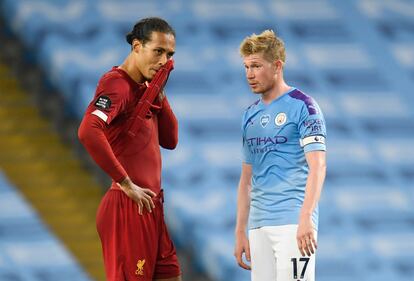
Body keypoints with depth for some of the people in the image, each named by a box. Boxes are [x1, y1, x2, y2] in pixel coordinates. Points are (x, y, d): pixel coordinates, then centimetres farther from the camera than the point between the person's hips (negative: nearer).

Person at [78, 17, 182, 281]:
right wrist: (126, 183, -23)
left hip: (150, 207, 10)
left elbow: (170, 140, 18)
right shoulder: (116, 84, -13)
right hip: (129, 209, -10)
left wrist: (159, 93, 7)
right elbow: (88, 132, -30)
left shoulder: (143, 88, 16)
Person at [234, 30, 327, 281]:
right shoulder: (251, 115, 17)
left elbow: (317, 166, -13)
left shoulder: (302, 106, -3)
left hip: (292, 222, -7)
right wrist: (240, 232, 15)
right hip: (259, 227, 7)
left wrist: (305, 219, -24)